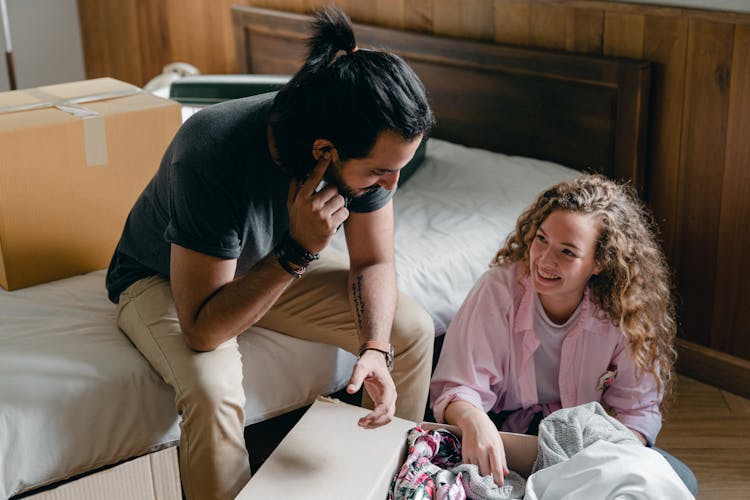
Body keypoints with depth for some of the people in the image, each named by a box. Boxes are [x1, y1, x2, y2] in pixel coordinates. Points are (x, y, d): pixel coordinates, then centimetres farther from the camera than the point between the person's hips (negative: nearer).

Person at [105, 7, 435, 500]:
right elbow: (201, 330, -35)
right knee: (213, 390, -34)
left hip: (280, 260, 5)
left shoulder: (366, 146, -24)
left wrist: (375, 349, -28)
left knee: (412, 329, -8)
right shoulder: (213, 158, -40)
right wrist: (296, 252, -43)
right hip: (164, 279, -5)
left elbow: (374, 263, -10)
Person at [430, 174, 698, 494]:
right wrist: (473, 419, -46)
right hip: (502, 435, -2)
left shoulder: (623, 311, -13)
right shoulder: (498, 290, -21)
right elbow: (457, 387, -22)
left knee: (679, 479, -16)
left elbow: (639, 409, -6)